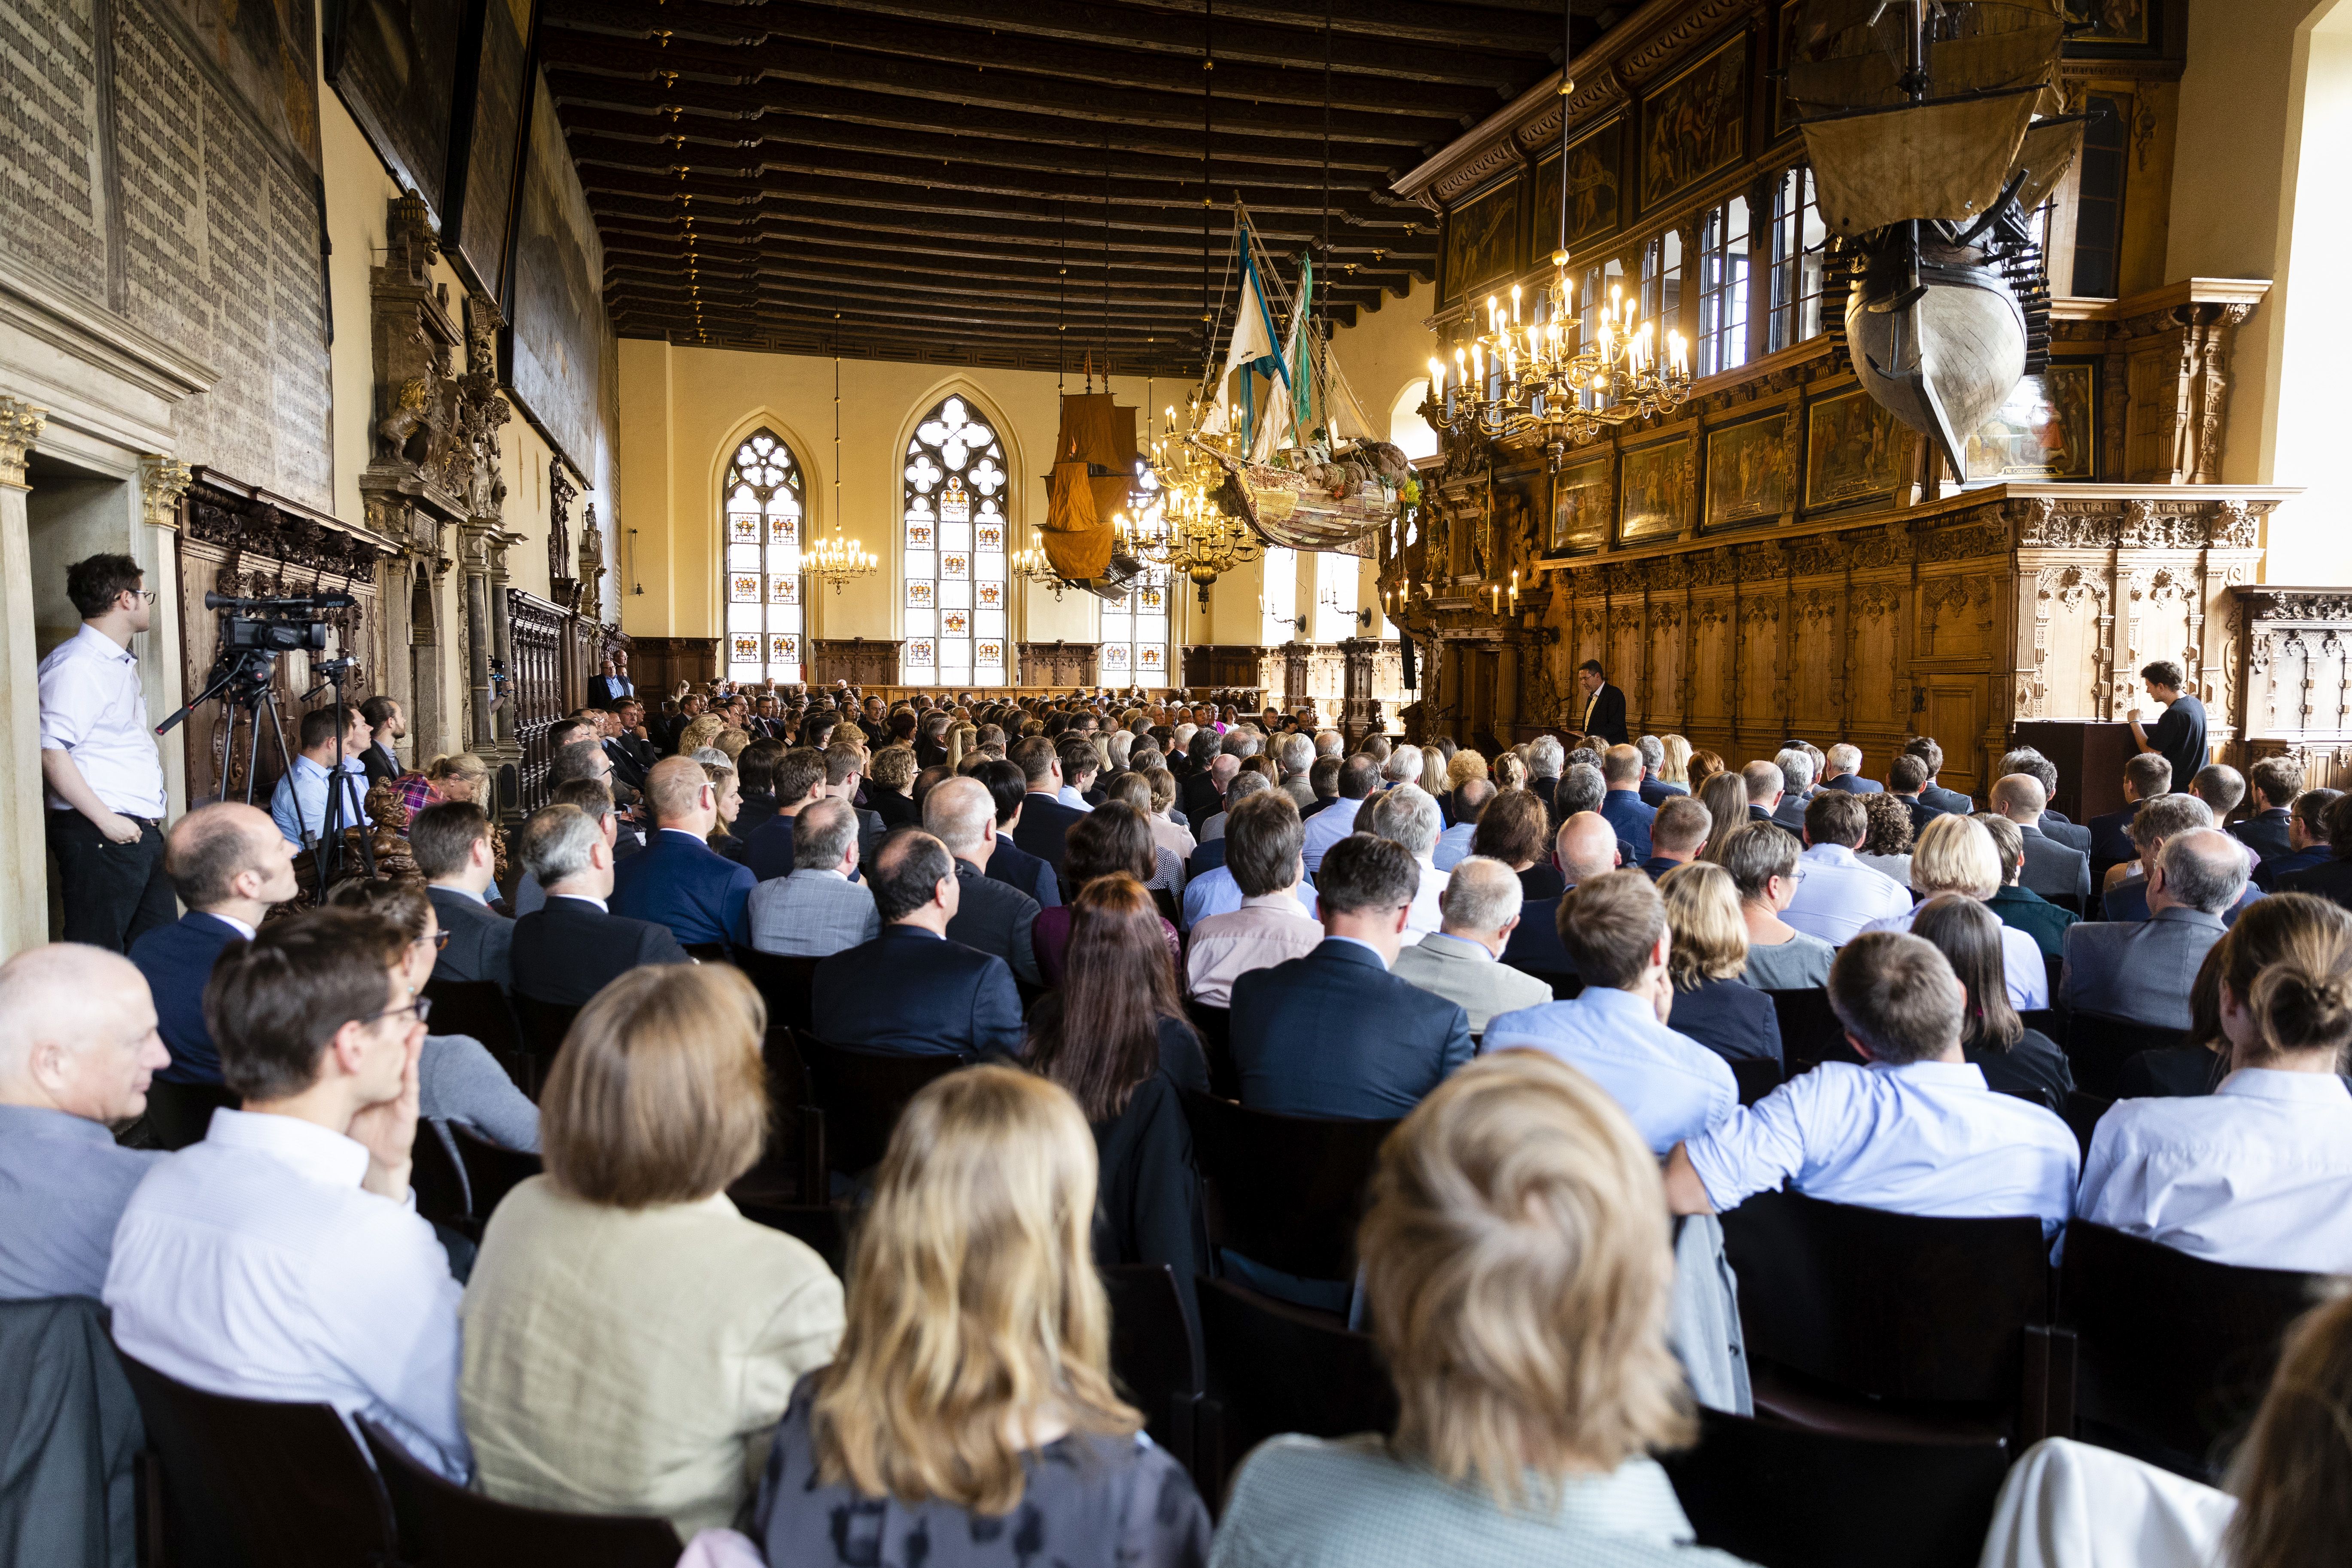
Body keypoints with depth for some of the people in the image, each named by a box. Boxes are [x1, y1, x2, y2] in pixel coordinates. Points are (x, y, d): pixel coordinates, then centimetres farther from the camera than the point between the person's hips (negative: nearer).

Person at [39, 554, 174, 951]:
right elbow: (51, 752, -21)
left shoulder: (123, 663, 20)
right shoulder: (75, 665, -12)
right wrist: (106, 820, -21)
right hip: (98, 838, -10)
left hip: (142, 830, 10)